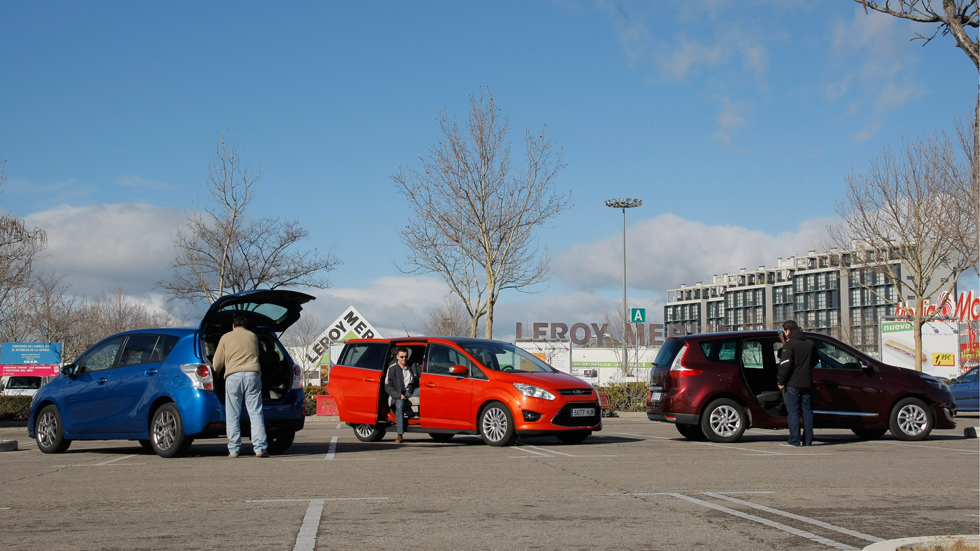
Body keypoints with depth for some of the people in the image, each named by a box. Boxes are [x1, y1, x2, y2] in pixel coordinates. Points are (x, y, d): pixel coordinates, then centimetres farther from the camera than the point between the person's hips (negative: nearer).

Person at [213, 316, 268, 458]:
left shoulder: (226, 337, 13)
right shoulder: (253, 336, 19)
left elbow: (217, 363, 16)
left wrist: (215, 373, 37)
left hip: (233, 376, -1)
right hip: (253, 375, 1)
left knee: (232, 416, 4)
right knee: (256, 413, 0)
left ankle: (233, 450, 2)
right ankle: (260, 449, -7)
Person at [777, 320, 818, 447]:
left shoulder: (789, 344, -9)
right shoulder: (810, 343, 11)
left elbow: (785, 365, -16)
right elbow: (816, 360, 23)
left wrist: (781, 381, -9)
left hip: (793, 383, -6)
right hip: (807, 383, 6)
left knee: (793, 412, -3)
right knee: (807, 412, 10)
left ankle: (794, 440, -6)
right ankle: (808, 440, 10)